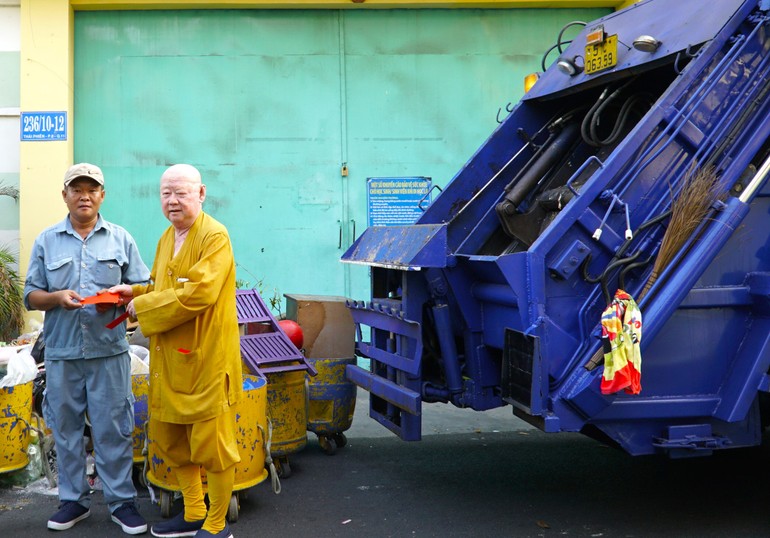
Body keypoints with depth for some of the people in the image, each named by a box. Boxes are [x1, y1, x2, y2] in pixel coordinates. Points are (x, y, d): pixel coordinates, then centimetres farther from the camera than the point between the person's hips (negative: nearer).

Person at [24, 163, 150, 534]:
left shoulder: (120, 239, 6)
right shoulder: (46, 241, 7)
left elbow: (143, 288, 7)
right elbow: (30, 296, 7)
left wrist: (120, 296, -14)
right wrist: (57, 297, -13)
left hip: (109, 351, -1)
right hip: (61, 352, 1)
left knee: (113, 429, 2)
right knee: (66, 429, 9)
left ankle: (121, 501, 13)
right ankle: (73, 500, 23)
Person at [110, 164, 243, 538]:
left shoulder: (215, 237, -13)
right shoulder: (166, 239, 14)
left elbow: (197, 295, -24)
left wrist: (142, 306, -14)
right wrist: (134, 292, 5)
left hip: (206, 358, -9)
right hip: (168, 360, 9)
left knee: (212, 444, 2)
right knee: (171, 440, 17)